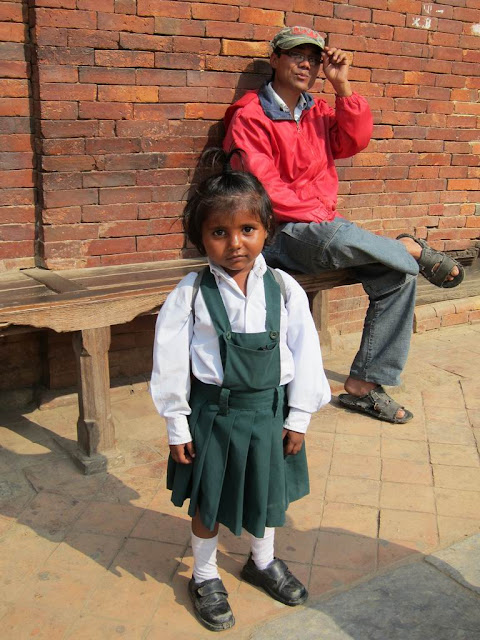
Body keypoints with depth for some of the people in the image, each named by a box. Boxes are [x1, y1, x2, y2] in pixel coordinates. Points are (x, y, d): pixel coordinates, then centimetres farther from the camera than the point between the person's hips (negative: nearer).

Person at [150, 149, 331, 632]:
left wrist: (298, 418, -1)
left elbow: (304, 355, -3)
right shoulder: (190, 295, -15)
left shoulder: (284, 289, -9)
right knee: (207, 501, 15)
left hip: (269, 410, 3)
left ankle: (263, 561, 50)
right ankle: (204, 576, 40)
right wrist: (177, 428, -6)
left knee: (268, 492, 22)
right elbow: (170, 363, -9)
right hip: (212, 412, -2)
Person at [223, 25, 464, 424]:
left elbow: (353, 142, 3)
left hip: (322, 227, 7)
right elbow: (263, 188, -13)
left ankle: (363, 384, -6)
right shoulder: (249, 117, -4)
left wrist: (342, 86, -3)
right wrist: (319, 215, -16)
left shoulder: (318, 111, 19)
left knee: (400, 273, -12)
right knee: (336, 236, -40)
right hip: (277, 232, -7)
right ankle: (411, 248, -7)